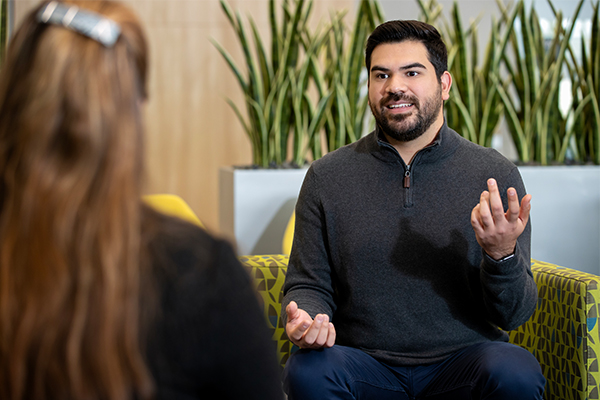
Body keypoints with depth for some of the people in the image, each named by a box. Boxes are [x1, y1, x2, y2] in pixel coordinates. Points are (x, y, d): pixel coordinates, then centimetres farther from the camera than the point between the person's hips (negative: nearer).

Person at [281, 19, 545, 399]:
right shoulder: (327, 177, 3)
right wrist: (306, 319, -16)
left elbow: (514, 314, -1)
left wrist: (503, 255, -22)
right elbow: (308, 284, 8)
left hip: (462, 361, 1)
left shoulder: (496, 176, 0)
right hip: (365, 365, 0)